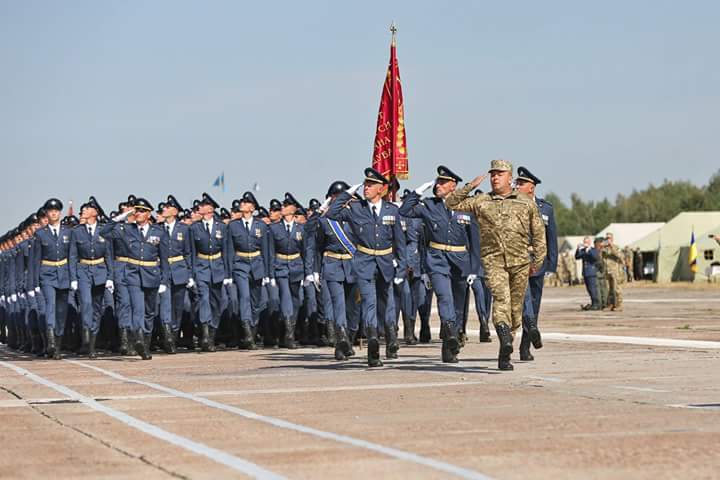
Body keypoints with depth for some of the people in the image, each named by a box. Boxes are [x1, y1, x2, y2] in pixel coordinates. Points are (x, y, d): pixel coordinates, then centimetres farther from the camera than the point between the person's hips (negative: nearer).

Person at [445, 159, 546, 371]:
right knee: (501, 297, -25)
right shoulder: (481, 201, 11)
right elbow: (451, 203, 11)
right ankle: (504, 335, -44)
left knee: (516, 306, 4)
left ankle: (504, 355, 13)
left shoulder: (526, 202, 11)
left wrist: (538, 260, 8)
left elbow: (538, 233, 13)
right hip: (493, 260, -1)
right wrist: (469, 186, 3)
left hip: (520, 261, 1)